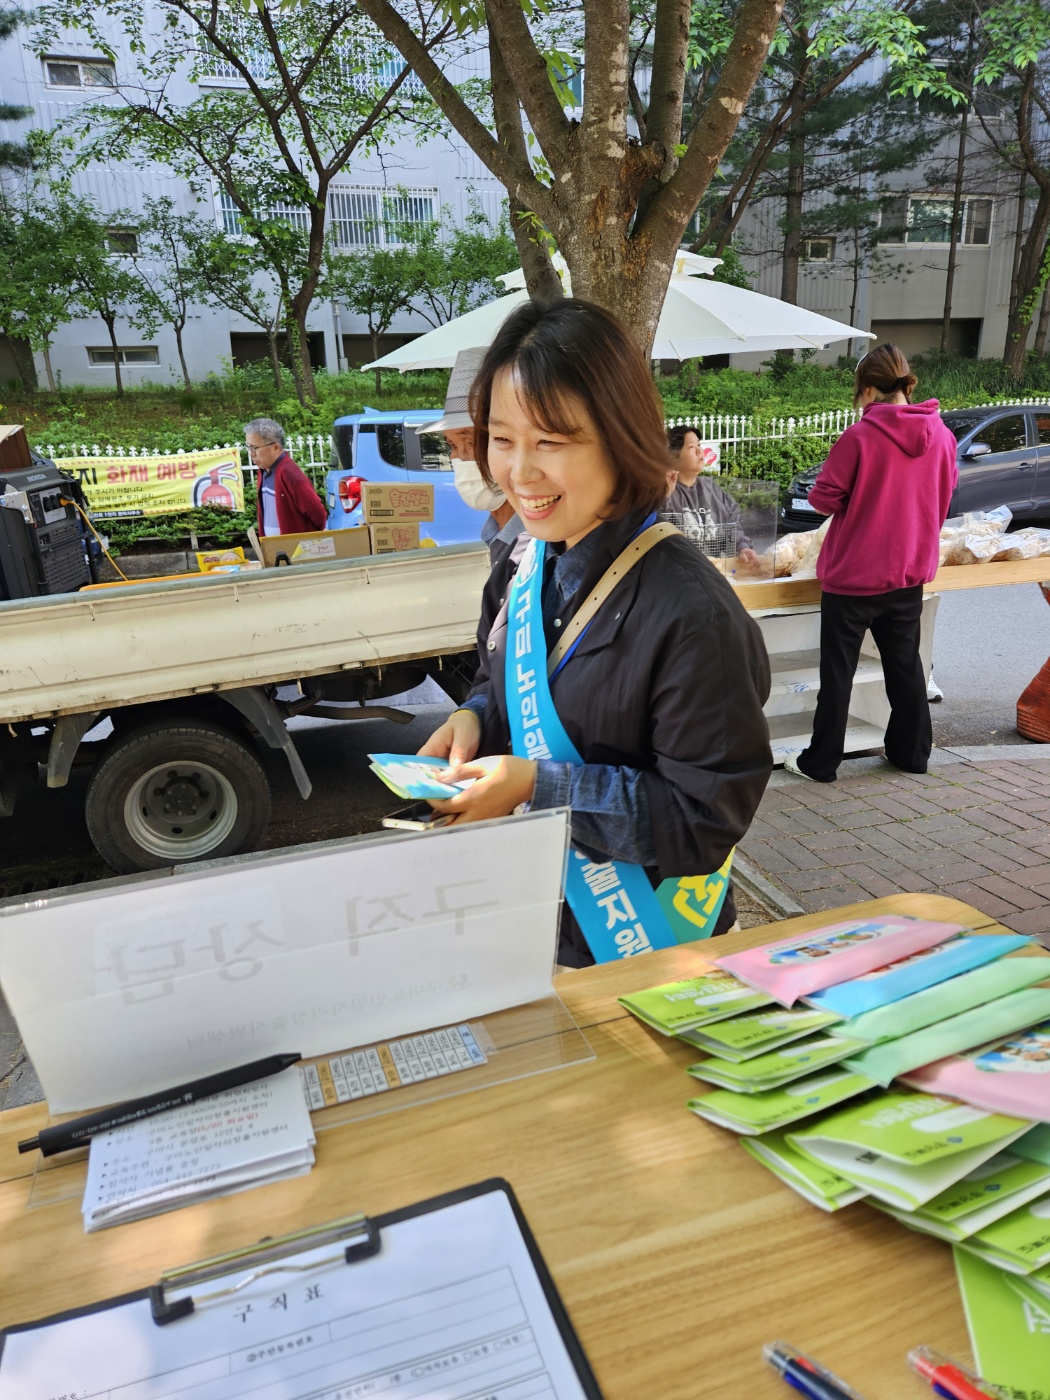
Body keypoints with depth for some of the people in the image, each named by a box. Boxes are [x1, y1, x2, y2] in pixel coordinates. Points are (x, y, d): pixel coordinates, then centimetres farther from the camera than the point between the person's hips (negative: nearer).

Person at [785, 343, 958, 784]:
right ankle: (911, 752, 28)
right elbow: (944, 493, 11)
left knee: (838, 669, 4)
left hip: (853, 572, -5)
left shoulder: (860, 437, -17)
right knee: (905, 664, 18)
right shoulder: (941, 435, -1)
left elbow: (824, 498, -12)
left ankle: (821, 761, 12)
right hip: (911, 570, 5)